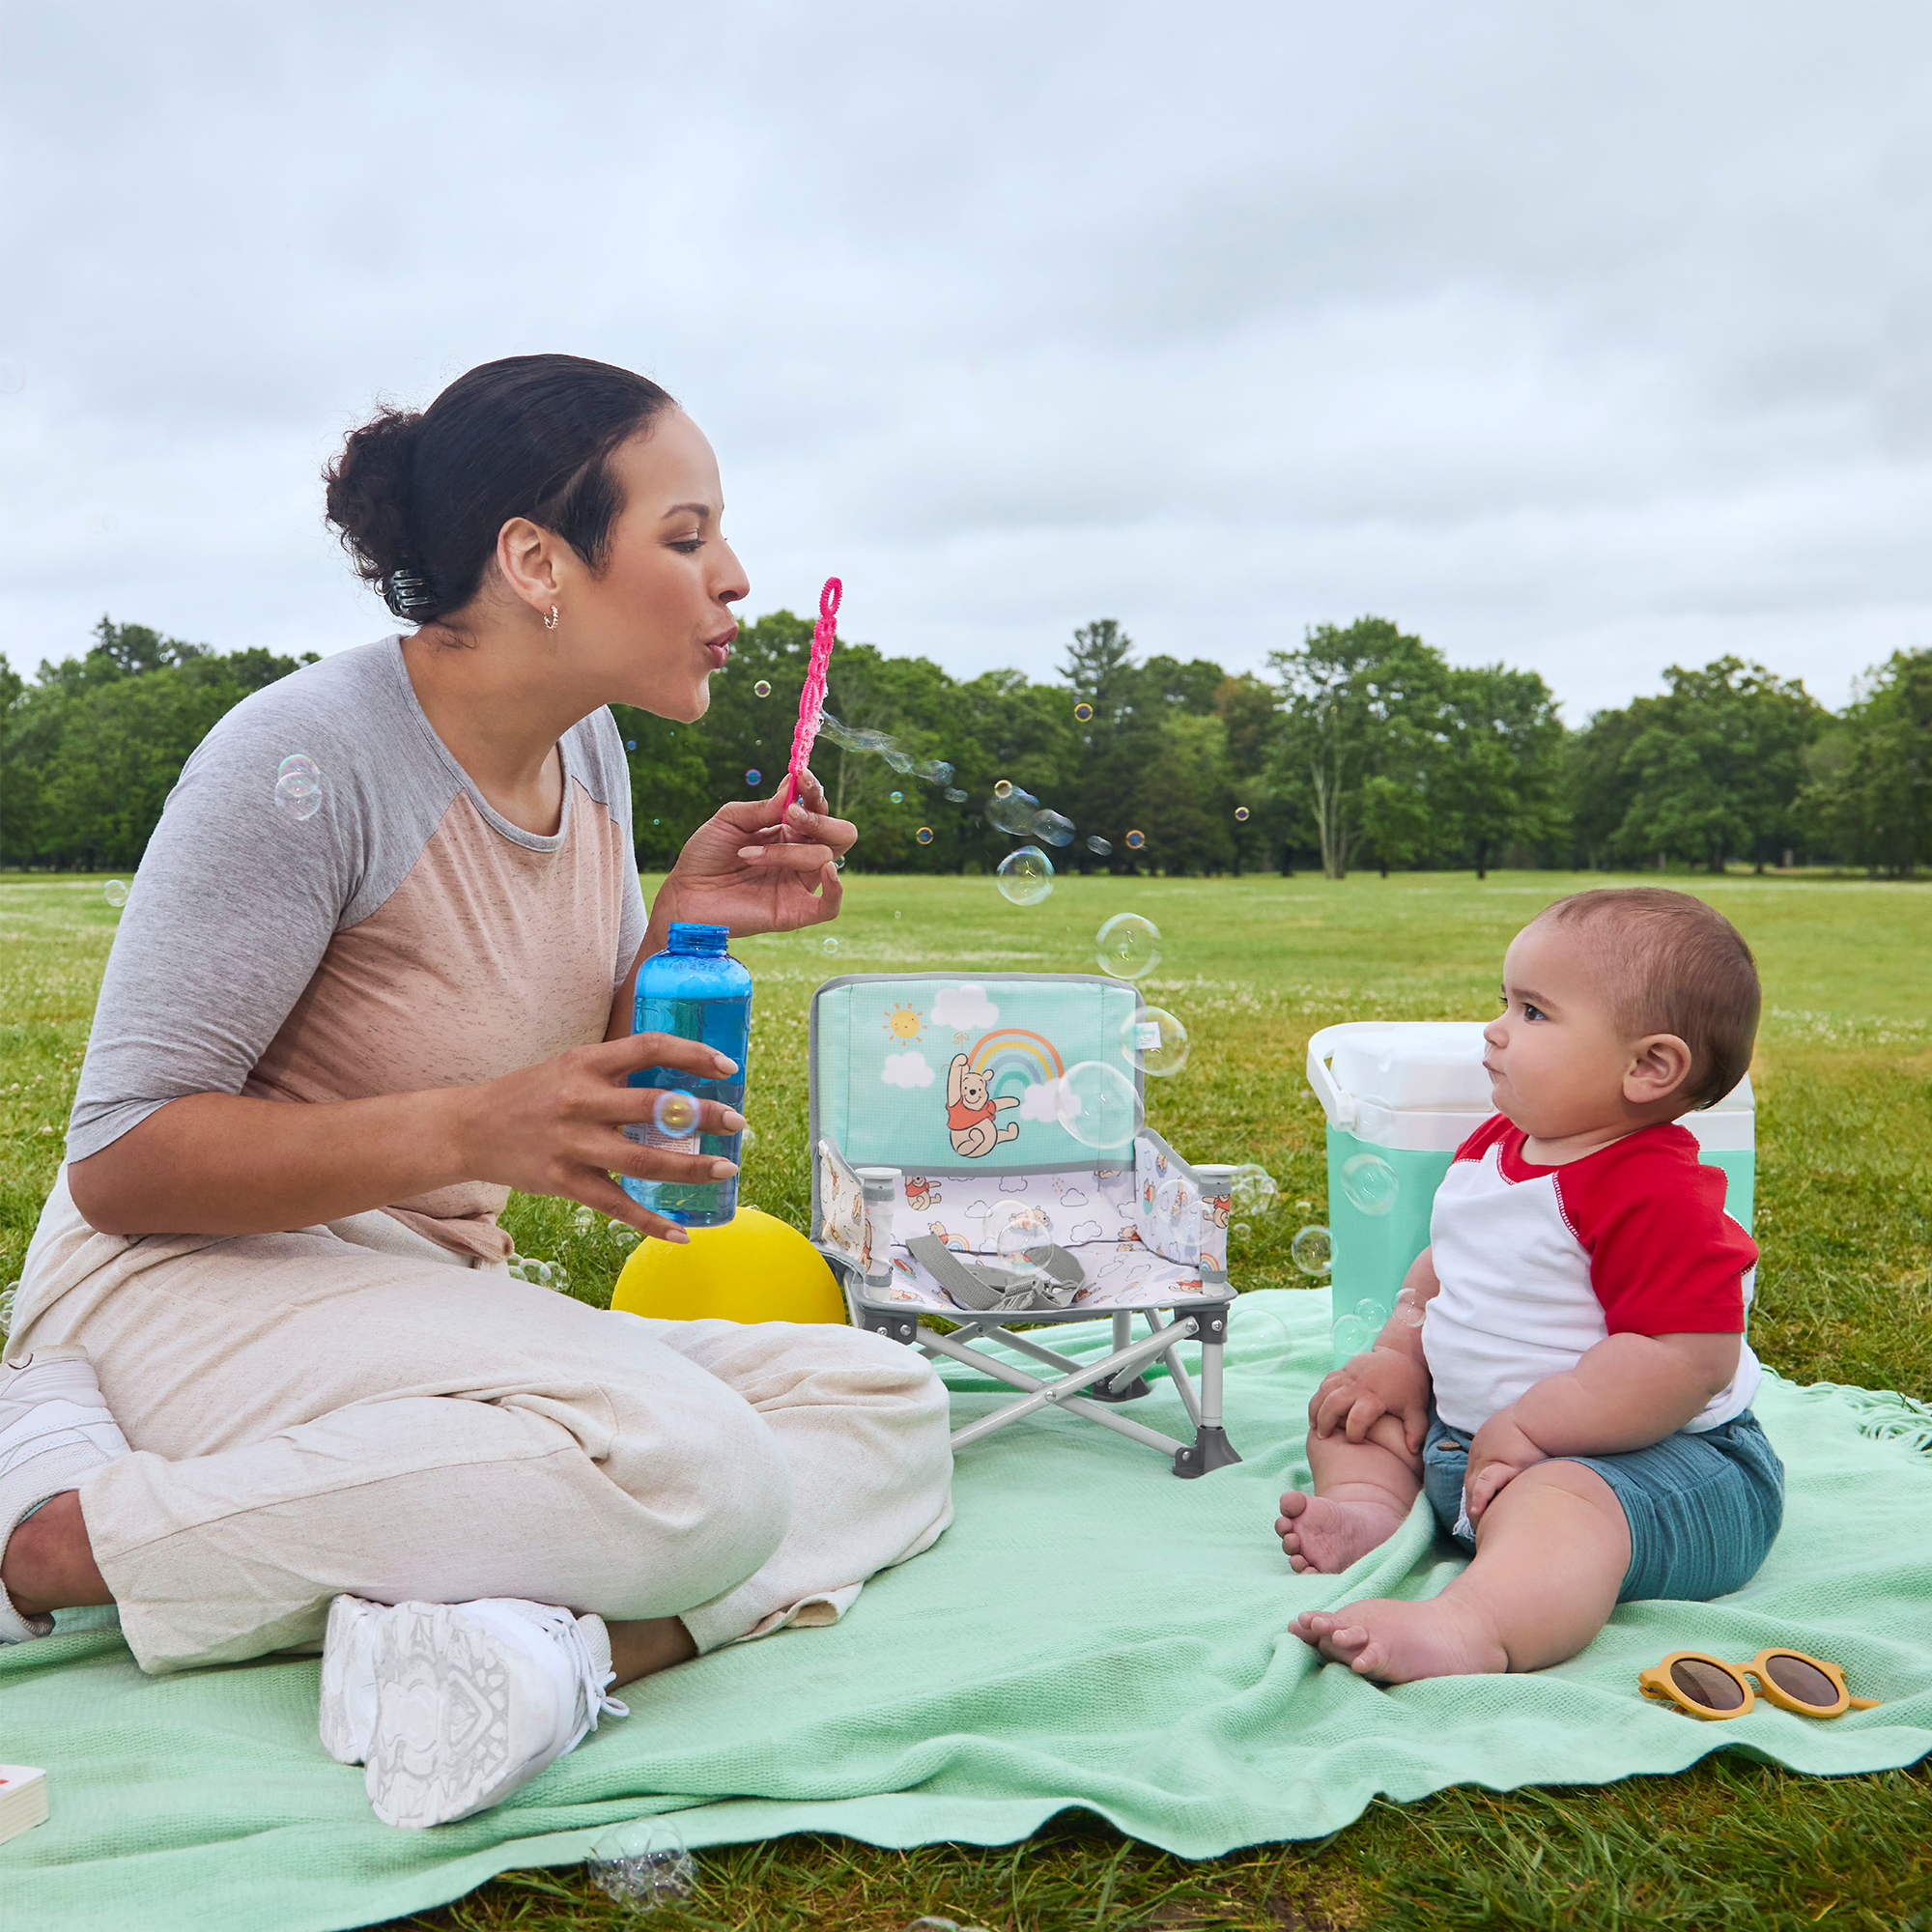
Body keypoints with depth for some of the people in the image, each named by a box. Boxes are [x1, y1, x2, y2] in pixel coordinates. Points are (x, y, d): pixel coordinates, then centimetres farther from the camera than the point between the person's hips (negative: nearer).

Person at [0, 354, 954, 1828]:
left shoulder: (588, 748, 6)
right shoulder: (308, 758, -17)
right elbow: (122, 1159, -17)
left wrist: (682, 927, -5)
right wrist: (469, 1132, -30)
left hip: (435, 1301, 8)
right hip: (193, 1284, -7)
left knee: (889, 1406, -7)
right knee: (689, 1466, -32)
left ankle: (527, 1629, -26)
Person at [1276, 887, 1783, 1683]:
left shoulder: (1653, 1193, -23)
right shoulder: (1493, 1149, 7)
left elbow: (1689, 1358, -30)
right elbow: (1442, 1264, 21)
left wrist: (1526, 1428, -28)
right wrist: (1399, 1355, 3)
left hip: (1647, 1451, -10)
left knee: (1549, 1507, -40)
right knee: (1353, 1406, 17)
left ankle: (1468, 1630, -64)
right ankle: (1371, 1501, -8)